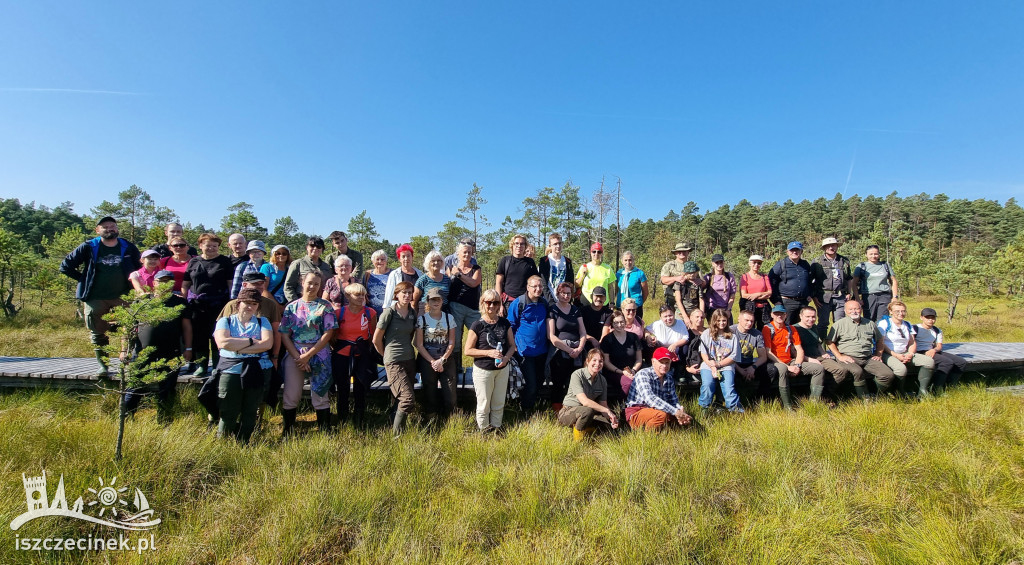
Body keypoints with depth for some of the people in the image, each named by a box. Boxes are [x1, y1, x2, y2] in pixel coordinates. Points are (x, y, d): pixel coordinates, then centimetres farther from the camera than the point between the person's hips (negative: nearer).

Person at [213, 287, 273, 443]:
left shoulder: (262, 321, 14)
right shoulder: (225, 321, 12)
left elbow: (267, 344, -3)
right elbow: (223, 343, -8)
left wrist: (238, 347, -6)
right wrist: (251, 341, -6)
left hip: (258, 369, 1)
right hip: (231, 368, -1)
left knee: (250, 412, 3)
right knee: (229, 413, -3)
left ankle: (243, 444, 20)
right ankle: (221, 443, 22)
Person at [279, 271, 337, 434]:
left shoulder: (325, 306, 2)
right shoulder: (292, 306, 8)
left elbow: (328, 333, -5)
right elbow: (284, 334, 3)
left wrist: (308, 355, -11)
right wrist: (297, 357, -9)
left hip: (319, 354, -2)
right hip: (294, 354, 2)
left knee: (320, 394, 1)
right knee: (290, 395, 4)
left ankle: (324, 431, 9)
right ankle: (287, 431, 18)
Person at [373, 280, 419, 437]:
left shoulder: (412, 313, 8)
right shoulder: (389, 312, -10)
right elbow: (376, 340, -4)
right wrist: (387, 355, 7)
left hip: (410, 359, 6)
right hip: (394, 362, -6)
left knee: (401, 400, 11)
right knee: (408, 400, -13)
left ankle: (394, 429, 26)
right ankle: (396, 435, 2)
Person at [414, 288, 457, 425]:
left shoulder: (449, 318, 5)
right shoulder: (422, 319, 0)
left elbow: (451, 343, 3)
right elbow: (419, 345, -2)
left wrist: (442, 360, -8)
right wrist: (432, 361, -9)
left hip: (446, 361, 1)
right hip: (427, 361, -1)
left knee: (450, 395, -4)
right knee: (430, 394, 3)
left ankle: (446, 423, 14)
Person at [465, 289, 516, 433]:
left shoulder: (505, 323, 1)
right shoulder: (477, 325, -11)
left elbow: (512, 345, 7)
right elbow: (467, 351, -11)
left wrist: (506, 357, -14)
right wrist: (488, 352, -21)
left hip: (502, 369, 4)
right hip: (483, 370, -4)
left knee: (499, 404, 17)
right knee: (484, 404, 8)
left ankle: (496, 428, 36)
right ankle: (484, 430, 29)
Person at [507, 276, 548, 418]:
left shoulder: (544, 304, 6)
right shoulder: (518, 303, -9)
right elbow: (511, 325, -4)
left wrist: (548, 345, 15)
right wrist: (513, 346, -8)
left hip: (542, 351, 6)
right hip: (525, 351, -5)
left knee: (539, 381, 16)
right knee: (530, 384, -4)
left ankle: (531, 405, 39)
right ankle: (526, 414, 19)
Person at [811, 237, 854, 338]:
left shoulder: (844, 261, 14)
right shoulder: (817, 262, 2)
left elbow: (849, 279, 23)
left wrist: (849, 293, 12)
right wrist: (814, 297, -6)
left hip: (840, 297, 3)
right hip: (824, 297, -3)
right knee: (823, 323, 0)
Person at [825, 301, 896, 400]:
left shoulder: (870, 324, 18)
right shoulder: (840, 324, 3)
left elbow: (880, 340, 31)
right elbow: (829, 341, 0)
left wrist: (879, 354, 17)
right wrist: (839, 356, -8)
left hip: (868, 358, 5)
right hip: (848, 358, -5)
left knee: (888, 375, -15)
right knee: (857, 371, -34)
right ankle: (864, 398, -14)